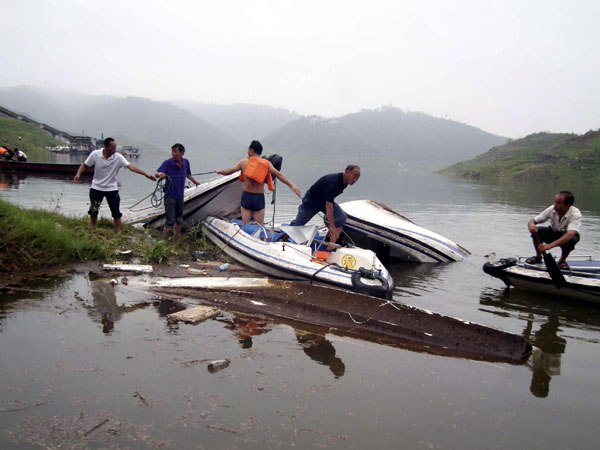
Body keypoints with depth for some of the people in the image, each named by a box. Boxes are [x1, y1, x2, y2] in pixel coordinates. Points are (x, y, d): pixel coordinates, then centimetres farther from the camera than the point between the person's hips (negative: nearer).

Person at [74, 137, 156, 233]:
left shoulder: (118, 157, -14)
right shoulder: (95, 154, -11)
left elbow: (130, 167, -22)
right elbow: (85, 165, -1)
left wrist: (146, 174, -32)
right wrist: (78, 174, -19)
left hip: (111, 188, 0)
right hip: (96, 188, 1)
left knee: (116, 212, 0)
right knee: (93, 210, 9)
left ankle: (119, 232, 11)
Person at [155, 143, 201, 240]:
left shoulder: (186, 162, 1)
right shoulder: (167, 163, -13)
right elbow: (156, 173, -20)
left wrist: (195, 182, 29)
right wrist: (160, 174, -42)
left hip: (180, 196, 5)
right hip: (170, 196, -5)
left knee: (179, 221, 15)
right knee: (170, 221, -9)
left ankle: (176, 240, 32)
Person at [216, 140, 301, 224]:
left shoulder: (244, 162, 2)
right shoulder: (266, 163, -1)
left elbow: (229, 172, 12)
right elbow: (278, 174, -12)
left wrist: (219, 172, 31)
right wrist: (291, 185, -16)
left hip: (246, 196, 1)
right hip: (259, 198, -1)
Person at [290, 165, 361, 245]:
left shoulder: (344, 181, -11)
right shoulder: (332, 182, -38)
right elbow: (328, 205, -42)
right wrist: (332, 226, -46)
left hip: (325, 200, 7)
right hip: (311, 201, -7)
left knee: (342, 217, -16)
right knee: (299, 222, 6)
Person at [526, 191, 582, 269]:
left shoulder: (575, 214, -31)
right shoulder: (552, 209, -21)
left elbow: (570, 234, -47)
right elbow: (532, 221, -17)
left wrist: (550, 245, -58)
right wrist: (531, 225, -44)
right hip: (553, 232, 3)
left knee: (570, 240, -37)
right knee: (536, 231, -26)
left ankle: (562, 260, -5)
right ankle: (538, 257, 0)